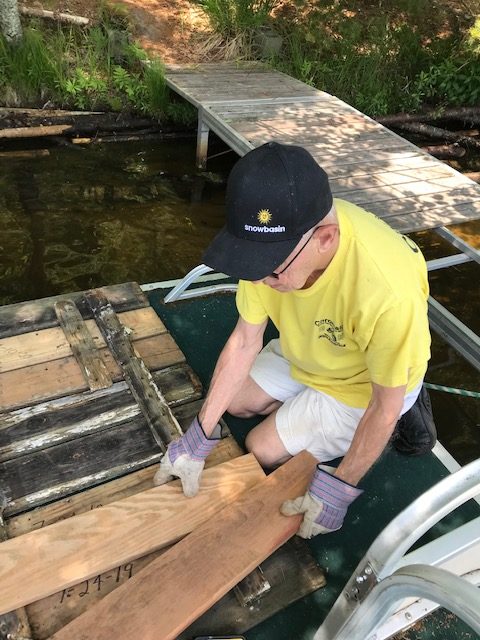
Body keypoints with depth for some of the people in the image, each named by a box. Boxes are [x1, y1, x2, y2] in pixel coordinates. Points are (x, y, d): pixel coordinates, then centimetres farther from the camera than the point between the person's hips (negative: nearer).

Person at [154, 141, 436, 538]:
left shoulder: (386, 289, -45)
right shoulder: (274, 238, -27)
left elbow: (385, 406, -27)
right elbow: (245, 341, -16)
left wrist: (341, 488, -18)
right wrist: (200, 437, -13)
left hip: (366, 383, -6)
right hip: (306, 353, 6)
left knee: (263, 449, 0)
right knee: (235, 402, 15)